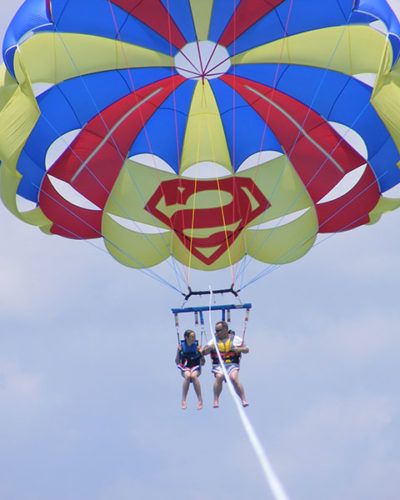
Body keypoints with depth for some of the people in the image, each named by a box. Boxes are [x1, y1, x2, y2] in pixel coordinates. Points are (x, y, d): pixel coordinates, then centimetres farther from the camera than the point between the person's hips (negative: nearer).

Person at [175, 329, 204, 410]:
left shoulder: (197, 346, -1)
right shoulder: (181, 346, -1)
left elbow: (202, 363, 3)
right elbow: (177, 362, 1)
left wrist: (200, 353, -14)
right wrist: (179, 352, -13)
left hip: (196, 368, 0)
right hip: (185, 368, 0)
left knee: (193, 376, -34)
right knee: (187, 376, -34)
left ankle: (200, 400, -23)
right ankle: (183, 400, -25)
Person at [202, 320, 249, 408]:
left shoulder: (235, 339, 10)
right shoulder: (214, 340, 13)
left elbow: (246, 350, 13)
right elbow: (204, 352, 9)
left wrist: (240, 349, -8)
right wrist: (209, 348, -12)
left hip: (232, 364, -1)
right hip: (218, 365, 1)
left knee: (234, 378, -30)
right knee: (219, 376, -31)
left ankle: (244, 400, -21)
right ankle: (216, 400, -22)